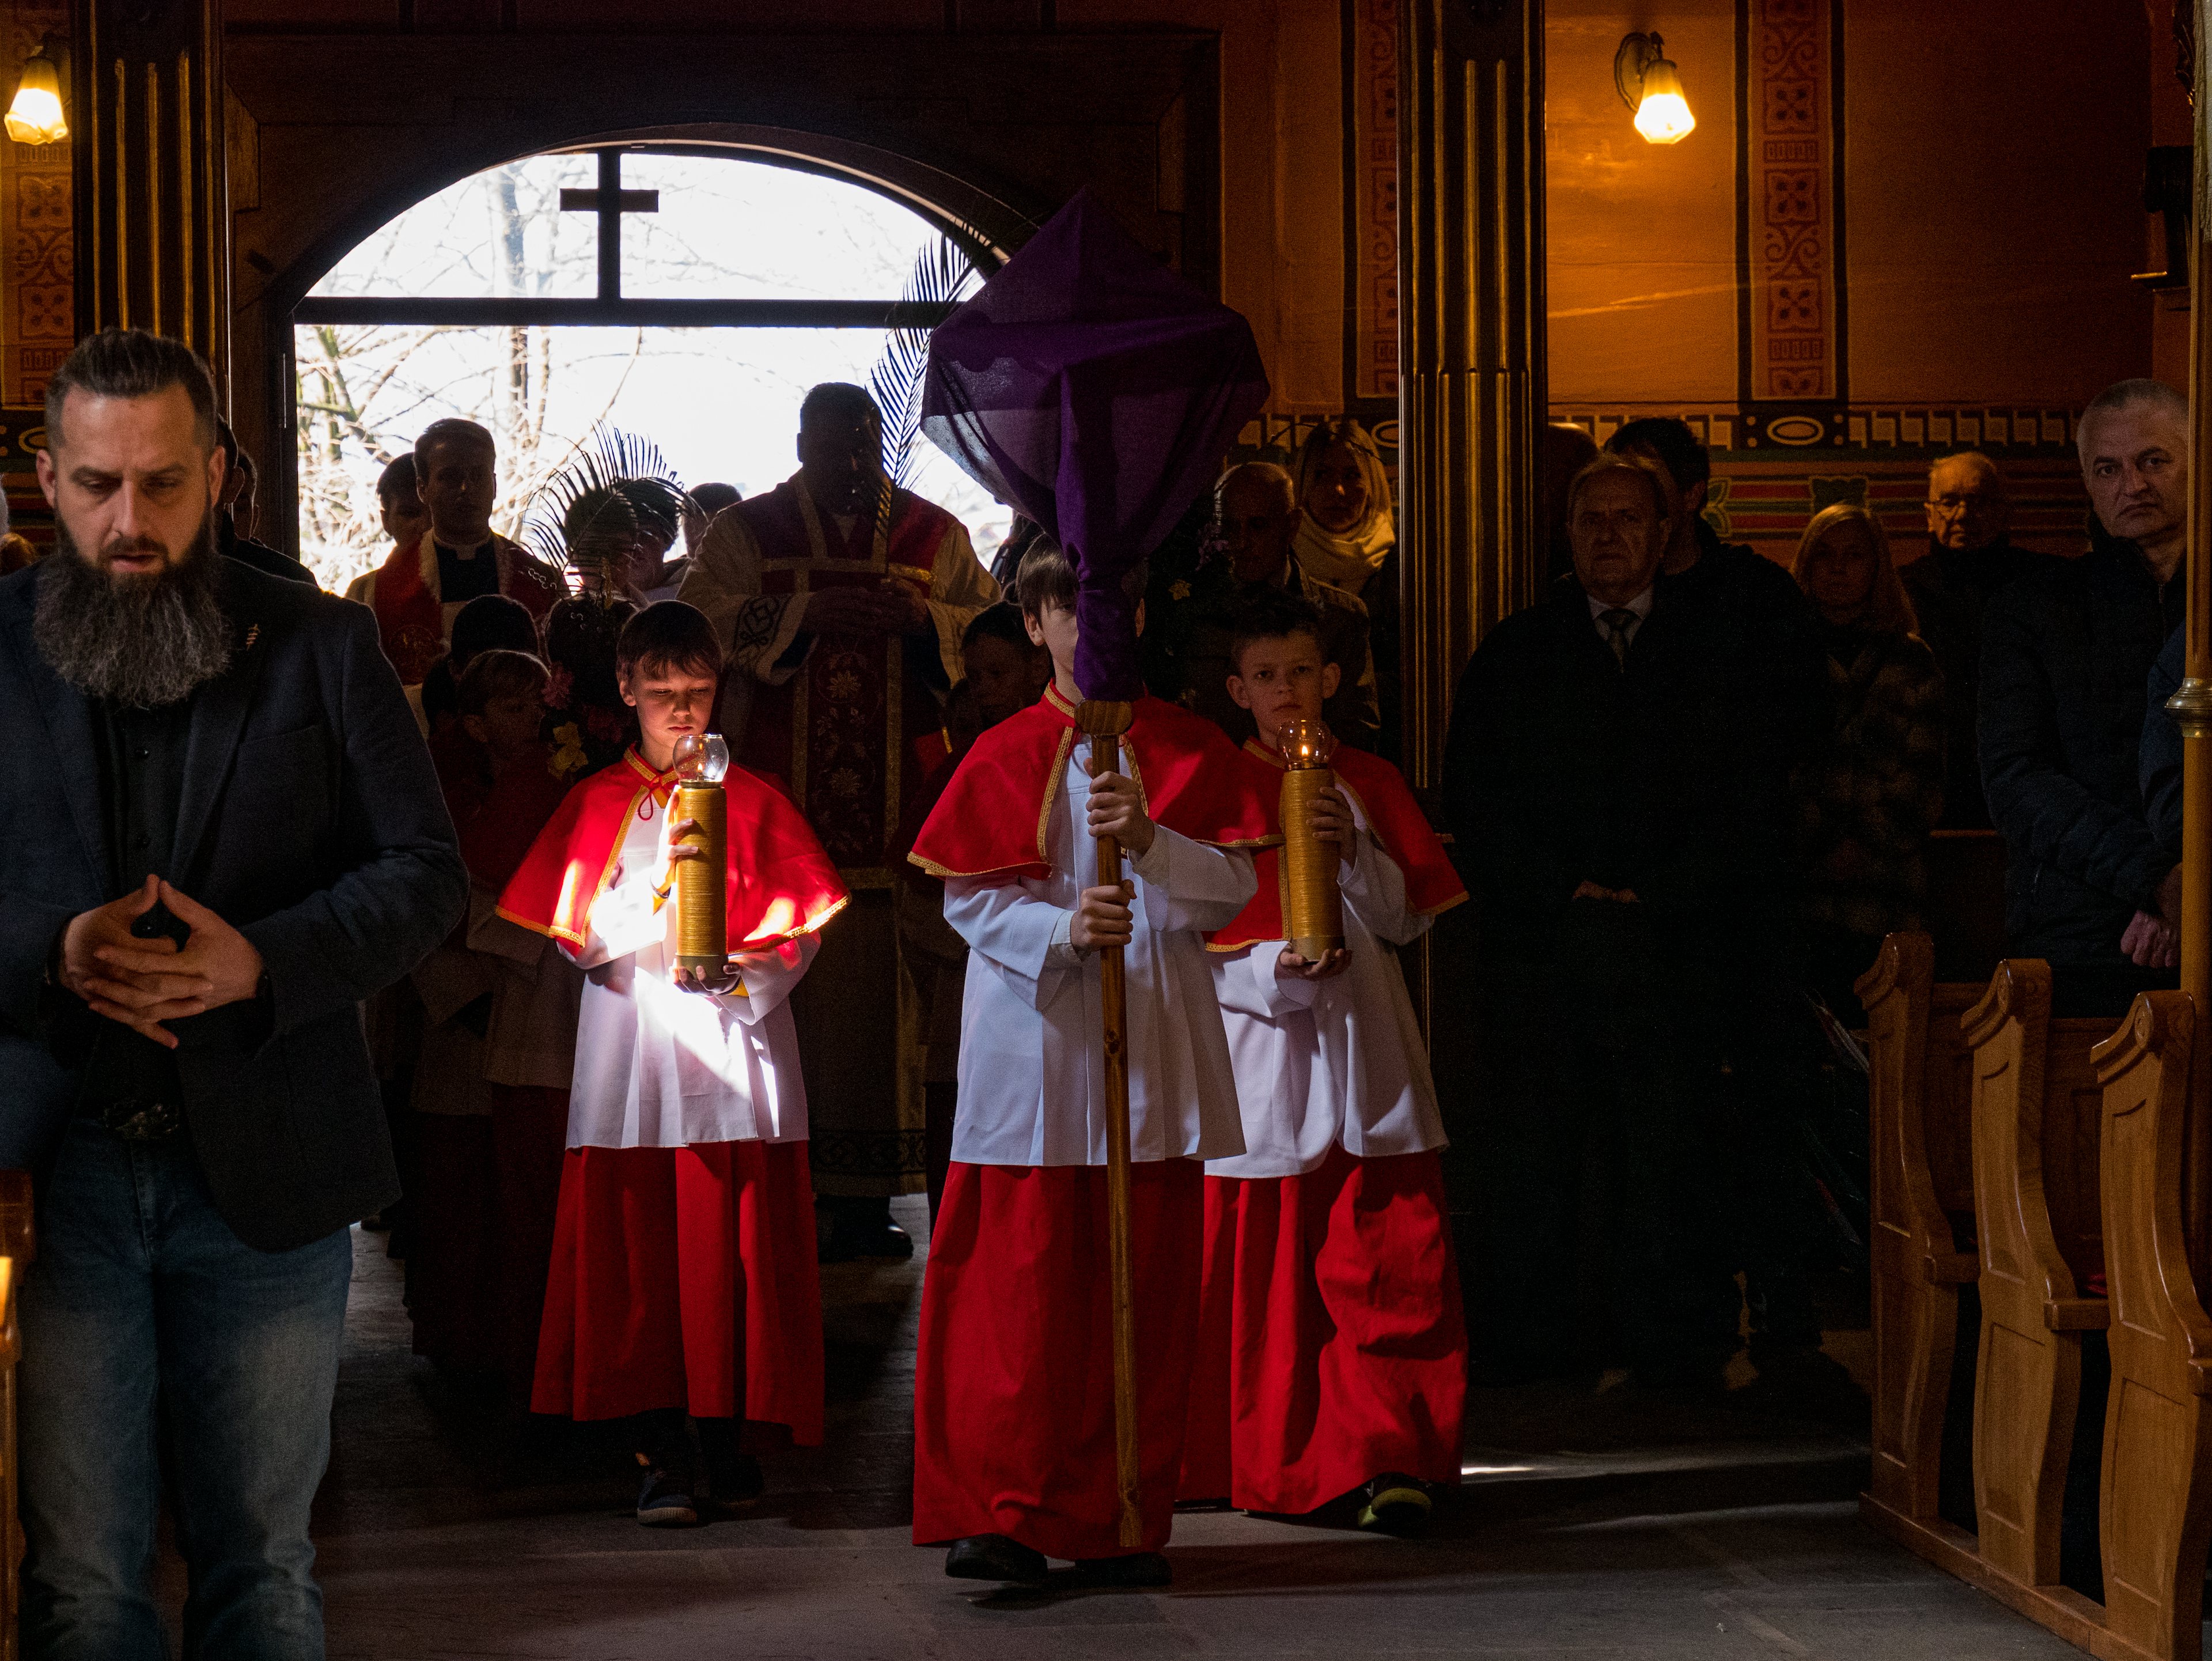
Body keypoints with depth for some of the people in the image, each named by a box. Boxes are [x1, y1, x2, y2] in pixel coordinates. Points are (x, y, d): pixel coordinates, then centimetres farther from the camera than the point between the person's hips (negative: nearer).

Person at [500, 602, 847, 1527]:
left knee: (736, 1253, -3)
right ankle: (659, 1454, -2)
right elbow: (581, 936, 3)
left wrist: (736, 974, -11)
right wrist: (655, 880, -13)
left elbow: (799, 929, 6)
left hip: (737, 1052, 0)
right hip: (633, 1061, 0)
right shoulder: (597, 805, 11)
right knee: (637, 1256, -4)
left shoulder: (753, 802, 10)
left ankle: (727, 1436, 6)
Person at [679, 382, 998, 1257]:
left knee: (878, 1000, -2)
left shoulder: (935, 536, 13)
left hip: (897, 814, 1)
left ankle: (866, 1194, 3)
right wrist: (808, 611, -16)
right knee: (782, 999, -6)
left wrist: (924, 618, -11)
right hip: (778, 815, -1)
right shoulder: (744, 532, 9)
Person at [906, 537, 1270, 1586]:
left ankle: (1123, 1521, 10)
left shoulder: (1191, 750, 8)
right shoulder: (1005, 757, 6)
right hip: (1035, 1043, -1)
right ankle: (1007, 1512, 3)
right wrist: (1062, 928, -18)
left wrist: (1152, 841, -17)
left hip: (1155, 1040, 1)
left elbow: (1233, 891, 1)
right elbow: (967, 900, -1)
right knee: (1022, 1282, -5)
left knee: (1145, 1286, 2)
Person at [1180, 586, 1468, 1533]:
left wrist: (1354, 852, -10)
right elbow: (1195, 948, 1)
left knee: (1390, 1266, -7)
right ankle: (1267, 1465, 12)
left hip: (1365, 1055, 2)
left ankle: (1384, 1460, -6)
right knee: (1264, 1269, 0)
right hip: (1262, 1050, -2)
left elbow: (1410, 919, 6)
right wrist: (1279, 971, -16)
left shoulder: (1369, 786, 12)